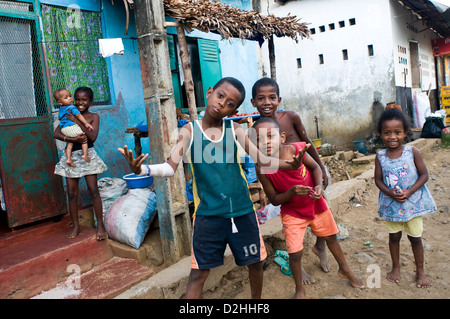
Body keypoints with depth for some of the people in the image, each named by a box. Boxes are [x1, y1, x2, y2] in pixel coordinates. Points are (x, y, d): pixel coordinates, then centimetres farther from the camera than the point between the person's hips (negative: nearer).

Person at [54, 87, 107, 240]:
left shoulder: (94, 117, 1)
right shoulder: (69, 114, 8)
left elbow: (93, 137, -14)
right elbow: (56, 133, -3)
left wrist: (78, 121, -19)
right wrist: (73, 139, -19)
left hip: (87, 155, -3)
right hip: (71, 156, 3)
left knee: (93, 190, -5)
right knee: (72, 193, 6)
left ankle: (100, 225, 3)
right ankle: (75, 226, 19)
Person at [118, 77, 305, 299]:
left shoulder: (234, 129, 1)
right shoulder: (189, 131, -4)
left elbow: (261, 159, -3)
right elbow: (170, 168, -11)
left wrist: (288, 164, -21)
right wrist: (142, 169, -30)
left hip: (242, 210, 3)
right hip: (208, 214, -2)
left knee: (255, 262, 18)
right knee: (199, 272, 4)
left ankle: (257, 298, 45)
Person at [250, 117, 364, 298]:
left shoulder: (297, 149, -24)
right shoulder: (262, 168, -26)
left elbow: (315, 167, -5)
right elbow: (274, 200, -15)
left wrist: (319, 185, -22)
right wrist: (291, 192, -32)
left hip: (315, 203, 2)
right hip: (292, 213, -2)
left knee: (330, 237, 21)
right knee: (295, 253, -4)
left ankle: (344, 270, 50)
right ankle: (299, 289, 27)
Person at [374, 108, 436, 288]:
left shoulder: (412, 152, -10)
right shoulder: (380, 156, -6)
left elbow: (424, 175, -8)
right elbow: (378, 180, -3)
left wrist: (409, 192, -20)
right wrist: (390, 193, -19)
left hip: (413, 202, -1)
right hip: (391, 204, 1)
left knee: (415, 238, 12)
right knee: (394, 237, 15)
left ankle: (420, 271, 31)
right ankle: (396, 268, 34)